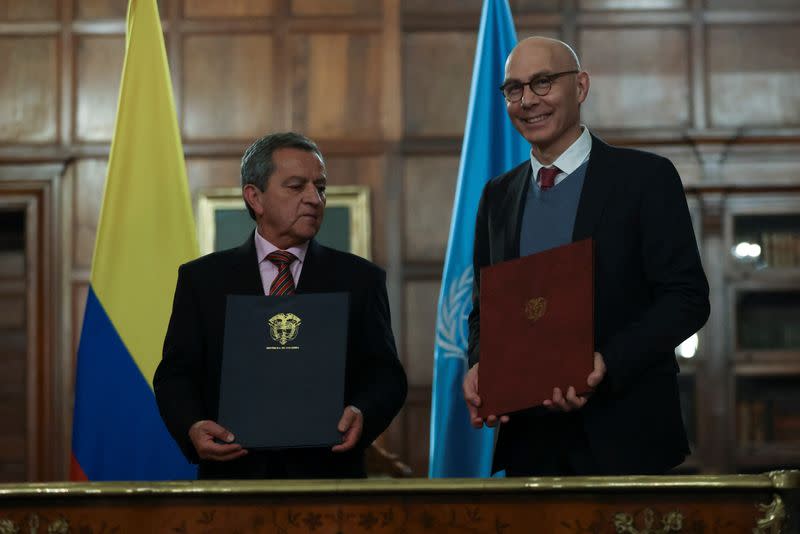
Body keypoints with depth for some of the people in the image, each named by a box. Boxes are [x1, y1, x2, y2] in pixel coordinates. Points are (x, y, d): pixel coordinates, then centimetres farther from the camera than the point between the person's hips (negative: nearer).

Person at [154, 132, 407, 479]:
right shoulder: (202, 279, 12)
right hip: (235, 473, 0)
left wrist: (362, 415, -14)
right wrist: (192, 429, -13)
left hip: (328, 475, 1)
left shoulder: (359, 279, 12)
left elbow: (385, 373, 9)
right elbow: (176, 375, 8)